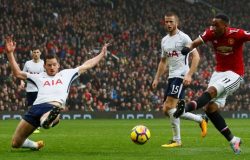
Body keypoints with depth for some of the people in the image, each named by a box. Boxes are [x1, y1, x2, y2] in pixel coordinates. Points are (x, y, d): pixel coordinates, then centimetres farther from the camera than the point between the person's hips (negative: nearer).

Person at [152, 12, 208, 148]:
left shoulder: (183, 38, -8)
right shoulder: (164, 40, 16)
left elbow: (196, 56, -12)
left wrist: (189, 75, -21)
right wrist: (157, 78, 17)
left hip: (181, 76, -9)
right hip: (171, 77, 9)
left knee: (170, 107, -17)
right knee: (167, 110, 5)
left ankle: (176, 140, -8)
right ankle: (201, 120, 16)